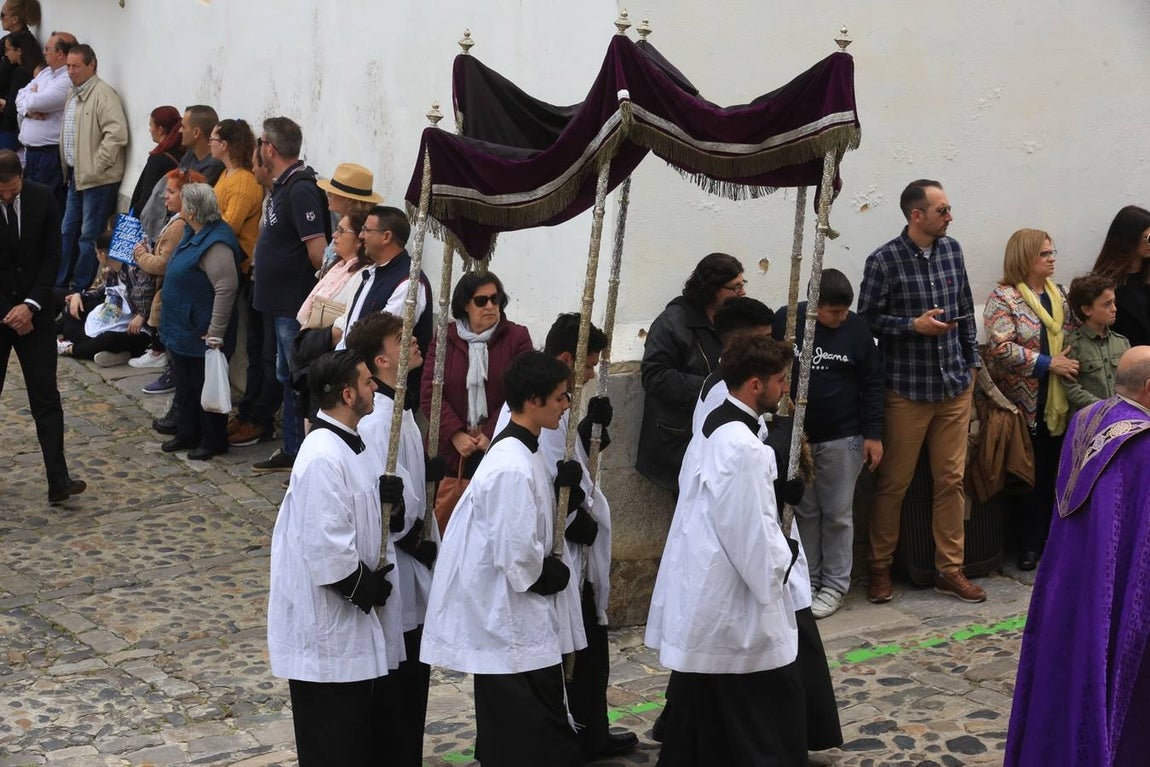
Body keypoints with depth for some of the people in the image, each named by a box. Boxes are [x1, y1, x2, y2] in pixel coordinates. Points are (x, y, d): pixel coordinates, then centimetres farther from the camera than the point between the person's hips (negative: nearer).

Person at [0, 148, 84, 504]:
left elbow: (52, 257, -1)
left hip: (34, 313, 2)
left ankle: (58, 481, -6)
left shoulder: (42, 199, -4)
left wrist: (30, 305, -10)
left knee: (46, 397, -3)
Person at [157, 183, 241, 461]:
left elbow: (226, 288, -30)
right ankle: (187, 434, 32)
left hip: (201, 335, -10)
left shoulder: (216, 244, -25)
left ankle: (214, 441, 15)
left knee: (205, 388, 3)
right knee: (185, 385, 19)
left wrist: (215, 333, -29)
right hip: (182, 330, 10)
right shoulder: (195, 236, 8)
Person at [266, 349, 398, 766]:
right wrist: (366, 588, -13)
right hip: (327, 623, -10)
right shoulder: (322, 458, -24)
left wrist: (376, 581, 4)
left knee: (366, 724, 20)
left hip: (354, 617, 10)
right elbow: (326, 548, -27)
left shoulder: (348, 443, 7)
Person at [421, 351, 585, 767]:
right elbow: (516, 555, -24)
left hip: (513, 616, 10)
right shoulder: (512, 468, -24)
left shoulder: (524, 453, 7)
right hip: (509, 622, -10)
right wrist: (552, 575, -7)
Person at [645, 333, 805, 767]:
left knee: (705, 711, 19)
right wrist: (784, 558, -5)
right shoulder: (741, 447, -23)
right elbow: (753, 535, -22)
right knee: (773, 723, 0)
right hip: (733, 605, -10)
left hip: (705, 598, 10)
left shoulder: (714, 427, 9)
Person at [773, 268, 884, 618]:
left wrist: (873, 434, -3)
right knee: (804, 511, 11)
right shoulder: (786, 321, -7)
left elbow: (872, 384, 0)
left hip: (842, 438, -1)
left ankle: (835, 585, 16)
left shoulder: (856, 328, -6)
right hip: (794, 436, 1)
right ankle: (807, 581, 22)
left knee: (838, 513, 6)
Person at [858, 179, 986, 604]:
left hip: (955, 387, 5)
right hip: (907, 390, -5)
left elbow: (965, 309, 15)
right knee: (893, 483, 4)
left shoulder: (952, 250, 6)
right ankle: (880, 568, 18)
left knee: (952, 480, 8)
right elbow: (867, 319, -8)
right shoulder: (884, 261, -11)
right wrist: (914, 325, -19)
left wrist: (971, 360, 14)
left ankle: (950, 569, 18)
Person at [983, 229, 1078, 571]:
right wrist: (1048, 363, -16)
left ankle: (1049, 538, 16)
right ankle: (1028, 544, 10)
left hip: (1056, 403, 5)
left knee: (1052, 473, 6)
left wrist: (1068, 360, -4)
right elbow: (1001, 348, -17)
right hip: (1023, 404, -5)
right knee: (1027, 477, 0)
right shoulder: (1003, 298, -8)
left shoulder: (1058, 295, 13)